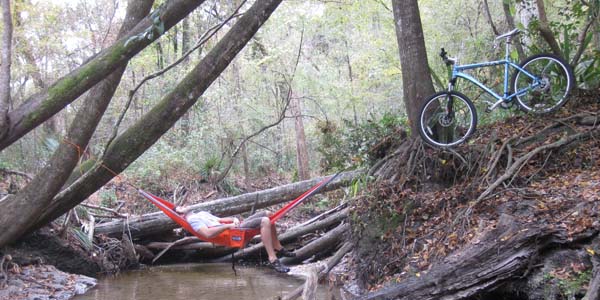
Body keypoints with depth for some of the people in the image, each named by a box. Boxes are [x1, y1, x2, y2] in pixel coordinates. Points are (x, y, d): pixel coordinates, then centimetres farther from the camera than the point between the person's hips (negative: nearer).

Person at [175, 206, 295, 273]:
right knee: (264, 221, -28)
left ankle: (278, 248, 14)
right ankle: (273, 260, -31)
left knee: (267, 214, 12)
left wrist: (234, 219, 4)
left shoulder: (201, 213, 25)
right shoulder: (193, 219, -6)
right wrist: (228, 225, -21)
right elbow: (208, 233, -22)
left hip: (236, 226, 10)